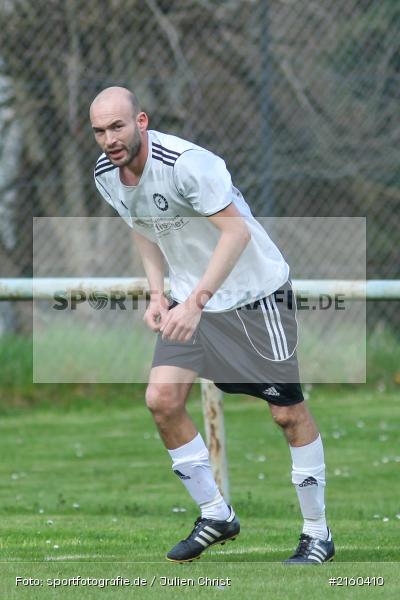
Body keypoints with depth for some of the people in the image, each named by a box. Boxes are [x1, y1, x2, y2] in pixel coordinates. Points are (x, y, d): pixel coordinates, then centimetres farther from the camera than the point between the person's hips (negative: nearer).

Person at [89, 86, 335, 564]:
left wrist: (196, 301, -36)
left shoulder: (186, 163, -28)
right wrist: (157, 294, 2)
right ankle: (215, 516, 8)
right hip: (190, 299, 7)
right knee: (161, 399, -8)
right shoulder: (106, 175, -4)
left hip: (254, 292, -7)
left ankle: (318, 533, 13)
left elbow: (236, 231, -30)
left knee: (288, 412, -1)